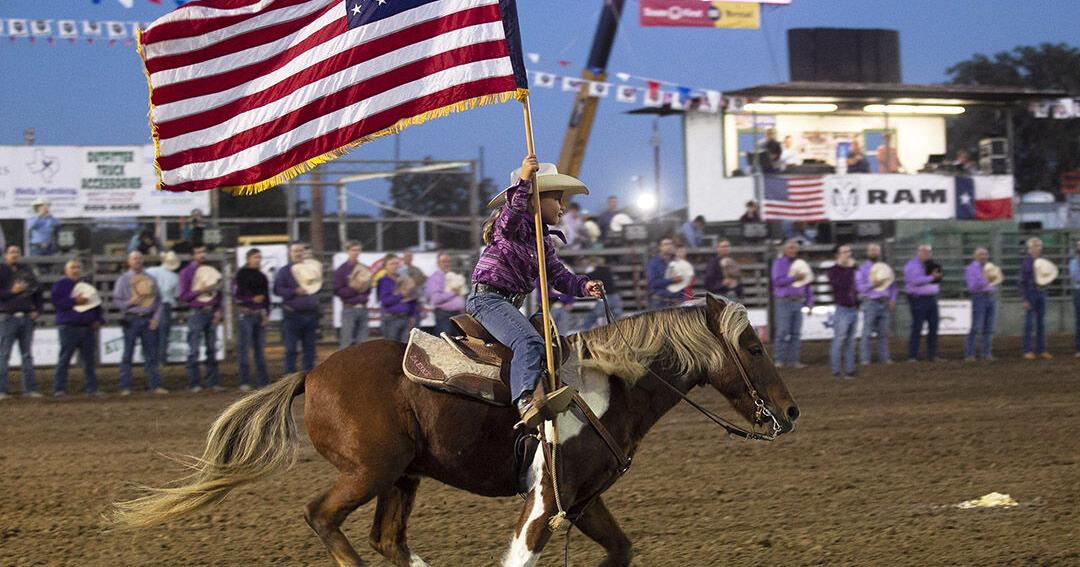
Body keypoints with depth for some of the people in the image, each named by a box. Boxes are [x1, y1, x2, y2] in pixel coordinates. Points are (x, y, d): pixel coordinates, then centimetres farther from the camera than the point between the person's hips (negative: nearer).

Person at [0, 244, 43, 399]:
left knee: (27, 355, 6)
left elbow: (37, 289, 18)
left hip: (27, 317, 5)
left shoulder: (26, 270, 11)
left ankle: (30, 389, 9)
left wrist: (37, 309, 8)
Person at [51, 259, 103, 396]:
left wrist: (98, 319, 9)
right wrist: (74, 301, -16)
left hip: (88, 327, 6)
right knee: (64, 358, -7)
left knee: (89, 359, 5)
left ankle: (91, 388, 9)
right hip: (69, 327, -5)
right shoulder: (60, 285, 3)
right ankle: (59, 388, -6)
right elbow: (55, 300, -10)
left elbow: (96, 303, 23)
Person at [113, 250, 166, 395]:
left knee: (151, 354, 3)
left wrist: (156, 318, 2)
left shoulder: (150, 279, 13)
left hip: (149, 320, 3)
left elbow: (158, 300, 14)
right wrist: (130, 302, -14)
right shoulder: (123, 279, 6)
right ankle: (125, 387, -2)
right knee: (128, 355, -3)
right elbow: (116, 302, 3)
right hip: (131, 320, -3)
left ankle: (155, 385, 7)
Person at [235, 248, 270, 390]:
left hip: (260, 315, 5)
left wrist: (266, 315, 4)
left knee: (260, 347, 6)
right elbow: (237, 295, -6)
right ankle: (244, 382, -3)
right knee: (244, 347, -5)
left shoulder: (262, 277, 12)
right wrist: (252, 299, -17)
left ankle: (262, 382, 10)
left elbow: (266, 297, 14)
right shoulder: (242, 274, -1)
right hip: (245, 314, -5)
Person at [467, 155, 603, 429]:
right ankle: (528, 400, -55)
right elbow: (510, 216, -31)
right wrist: (523, 181, -43)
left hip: (509, 304, 11)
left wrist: (584, 286, -4)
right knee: (529, 342, -33)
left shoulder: (544, 240, 20)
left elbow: (560, 278, 15)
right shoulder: (514, 224, -6)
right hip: (487, 296, -11)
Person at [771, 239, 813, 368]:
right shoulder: (779, 263, 0)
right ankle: (780, 360, -3)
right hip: (784, 302, -5)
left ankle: (794, 360, 7)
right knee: (783, 332, -7)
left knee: (796, 333, 4)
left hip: (797, 302, 5)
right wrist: (794, 278, -17)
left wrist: (810, 300, 11)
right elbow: (777, 281, -13)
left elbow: (807, 284, 19)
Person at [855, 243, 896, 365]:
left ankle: (884, 357, 9)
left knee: (884, 332, 5)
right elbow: (858, 286, -4)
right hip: (870, 303, -4)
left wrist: (892, 299, 4)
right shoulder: (863, 268, 4)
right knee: (868, 332, -8)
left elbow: (892, 285, 17)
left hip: (885, 303, 4)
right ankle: (864, 358, -6)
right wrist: (872, 285, -18)